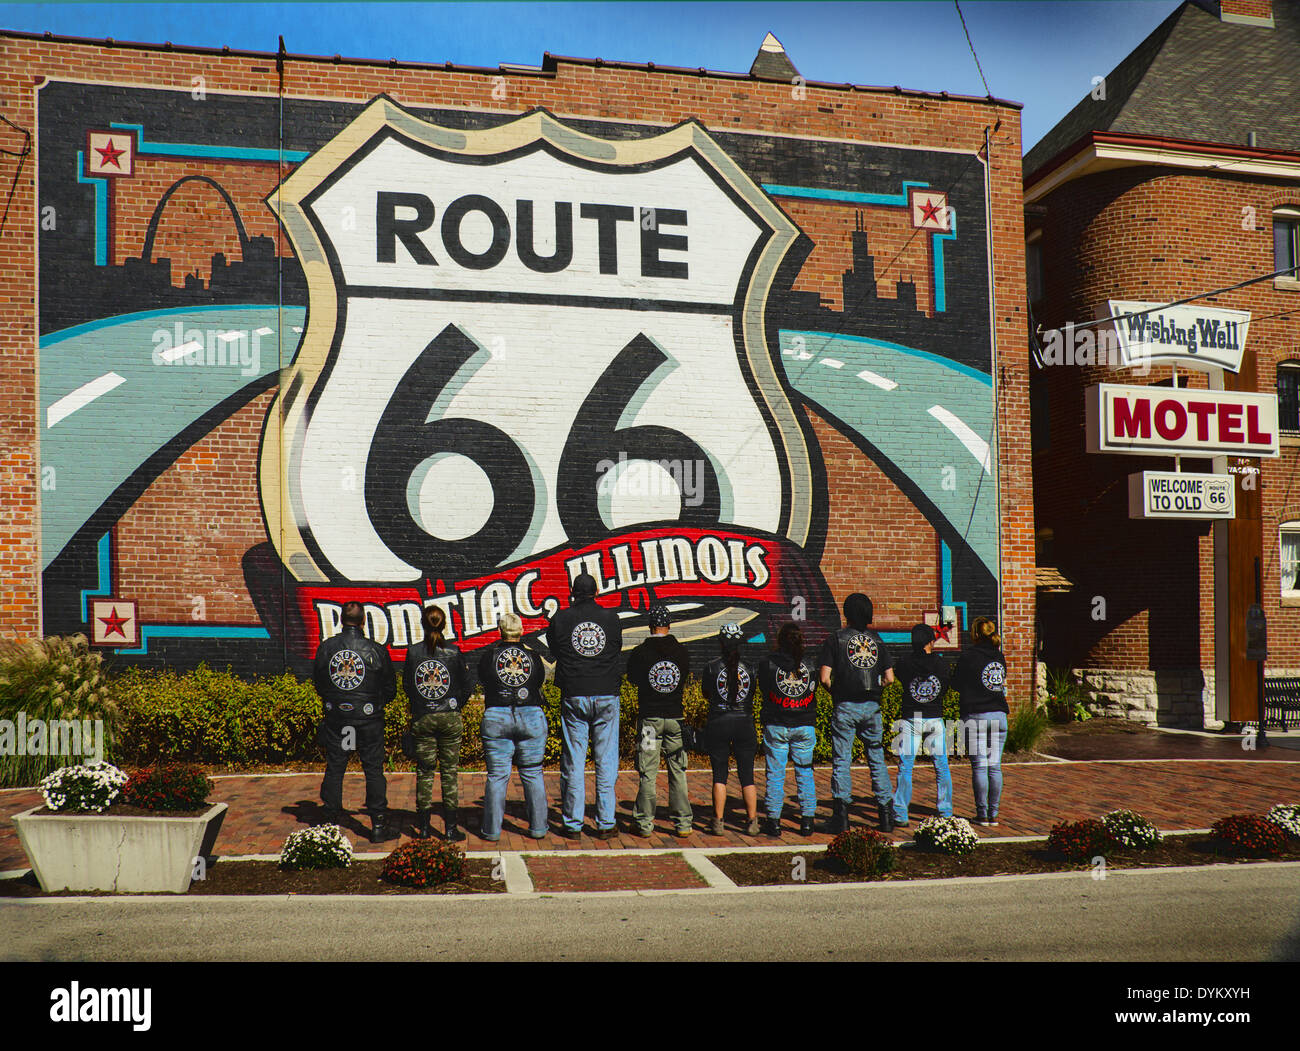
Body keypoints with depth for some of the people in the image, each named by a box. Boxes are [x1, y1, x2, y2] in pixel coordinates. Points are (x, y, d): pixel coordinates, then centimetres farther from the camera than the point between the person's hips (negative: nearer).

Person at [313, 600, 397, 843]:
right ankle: (379, 825, 5)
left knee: (334, 770, 12)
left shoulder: (325, 648, -2)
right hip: (368, 720, -2)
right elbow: (390, 688, 0)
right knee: (374, 770, 4)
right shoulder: (375, 650, -8)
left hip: (335, 718, 2)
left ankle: (331, 822, 17)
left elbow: (317, 681, 9)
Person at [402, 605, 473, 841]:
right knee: (450, 771, 6)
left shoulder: (413, 652, -4)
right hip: (450, 718, -1)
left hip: (421, 719, 1)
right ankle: (451, 827, 8)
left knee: (424, 771, 10)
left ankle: (423, 827, 13)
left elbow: (406, 684, 2)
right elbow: (468, 683, -4)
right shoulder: (453, 651, -8)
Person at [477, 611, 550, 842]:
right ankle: (538, 827, 12)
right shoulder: (533, 655, 2)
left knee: (497, 776, 4)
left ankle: (492, 829, 6)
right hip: (531, 717, 1)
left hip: (496, 718, 0)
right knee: (533, 775, 9)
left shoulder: (489, 655, 1)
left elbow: (483, 682, 13)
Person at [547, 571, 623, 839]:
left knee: (573, 762, 5)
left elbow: (555, 652, 12)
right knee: (606, 761, 5)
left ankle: (572, 824, 8)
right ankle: (605, 824, 6)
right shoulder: (611, 618, 0)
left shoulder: (560, 619, -1)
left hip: (573, 697, 0)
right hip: (607, 695, 0)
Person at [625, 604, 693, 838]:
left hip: (649, 718, -2)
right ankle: (682, 824, 10)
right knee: (678, 772, 8)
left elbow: (632, 678, 9)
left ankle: (644, 823, 6)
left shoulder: (640, 652, -6)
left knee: (648, 774, 3)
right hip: (676, 717, 2)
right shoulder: (682, 652, -1)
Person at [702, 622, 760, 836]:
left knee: (719, 775, 5)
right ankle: (752, 822, 9)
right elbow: (752, 695, 10)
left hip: (718, 724, -1)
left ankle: (718, 822, 4)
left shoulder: (712, 667, -7)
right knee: (747, 775, 8)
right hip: (744, 723, 1)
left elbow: (706, 694, 6)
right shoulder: (750, 668, -2)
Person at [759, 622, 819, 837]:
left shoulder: (768, 662, -5)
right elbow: (813, 692, 7)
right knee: (805, 773, 10)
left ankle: (773, 820, 6)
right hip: (805, 726, 2)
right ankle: (807, 820, 12)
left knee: (775, 774, 4)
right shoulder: (809, 666, 2)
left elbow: (763, 688, 3)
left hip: (776, 726, -2)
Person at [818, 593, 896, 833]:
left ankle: (841, 815, 2)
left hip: (845, 707, -3)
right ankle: (886, 815, 13)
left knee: (841, 761, 3)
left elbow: (825, 678, -8)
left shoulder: (835, 638, -3)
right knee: (877, 760, 11)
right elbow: (889, 678, 4)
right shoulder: (876, 639, 6)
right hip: (872, 707, 3)